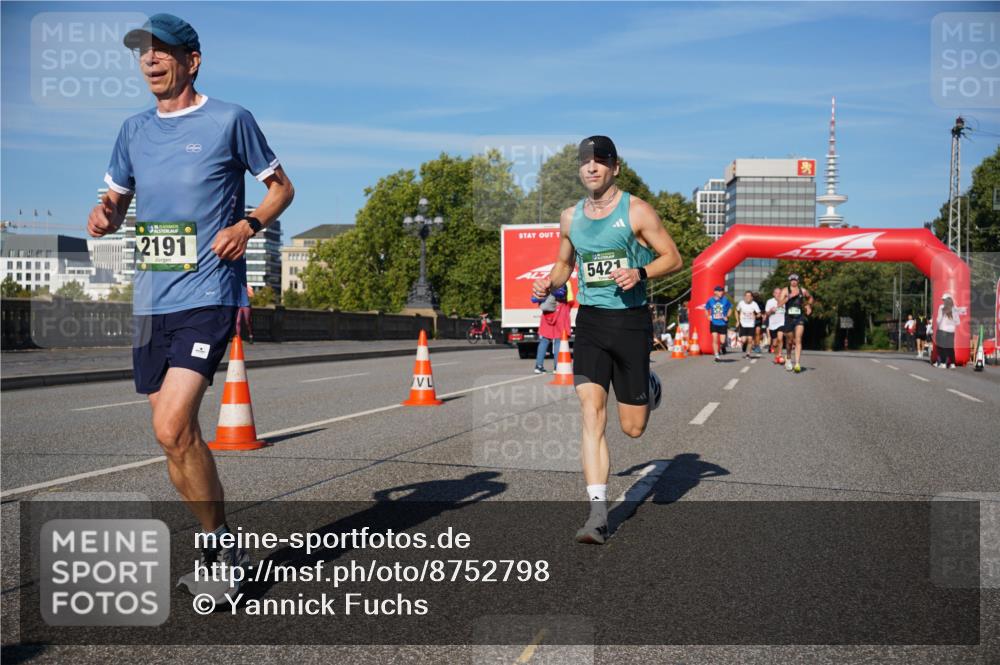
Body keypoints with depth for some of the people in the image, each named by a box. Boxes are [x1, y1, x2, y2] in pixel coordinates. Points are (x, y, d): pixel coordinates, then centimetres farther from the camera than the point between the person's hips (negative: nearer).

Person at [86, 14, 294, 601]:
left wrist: (247, 226, -11)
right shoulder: (135, 130, 14)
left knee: (173, 428, -19)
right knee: (177, 435, 10)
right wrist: (104, 216, -2)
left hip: (208, 294, -6)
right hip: (151, 301, 6)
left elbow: (281, 186, 7)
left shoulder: (230, 120, -1)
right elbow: (117, 199, 22)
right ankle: (223, 547, 26)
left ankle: (222, 551, -2)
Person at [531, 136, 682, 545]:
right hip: (589, 322, 3)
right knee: (591, 411, -13)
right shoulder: (570, 218, 9)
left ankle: (650, 387, 42)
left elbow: (673, 258, -2)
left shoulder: (636, 211, -5)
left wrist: (639, 273, -20)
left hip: (630, 322, -3)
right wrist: (550, 282, 2)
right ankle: (598, 514, -12)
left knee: (633, 428, 4)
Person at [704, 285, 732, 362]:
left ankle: (724, 343, 34)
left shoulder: (725, 300, -2)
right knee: (715, 339, -8)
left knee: (722, 342, -3)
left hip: (723, 323, -1)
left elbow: (730, 308, 11)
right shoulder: (710, 300, 0)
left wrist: (727, 316, -1)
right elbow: (706, 309, 15)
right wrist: (708, 316, 1)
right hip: (714, 323, 1)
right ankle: (716, 356, 2)